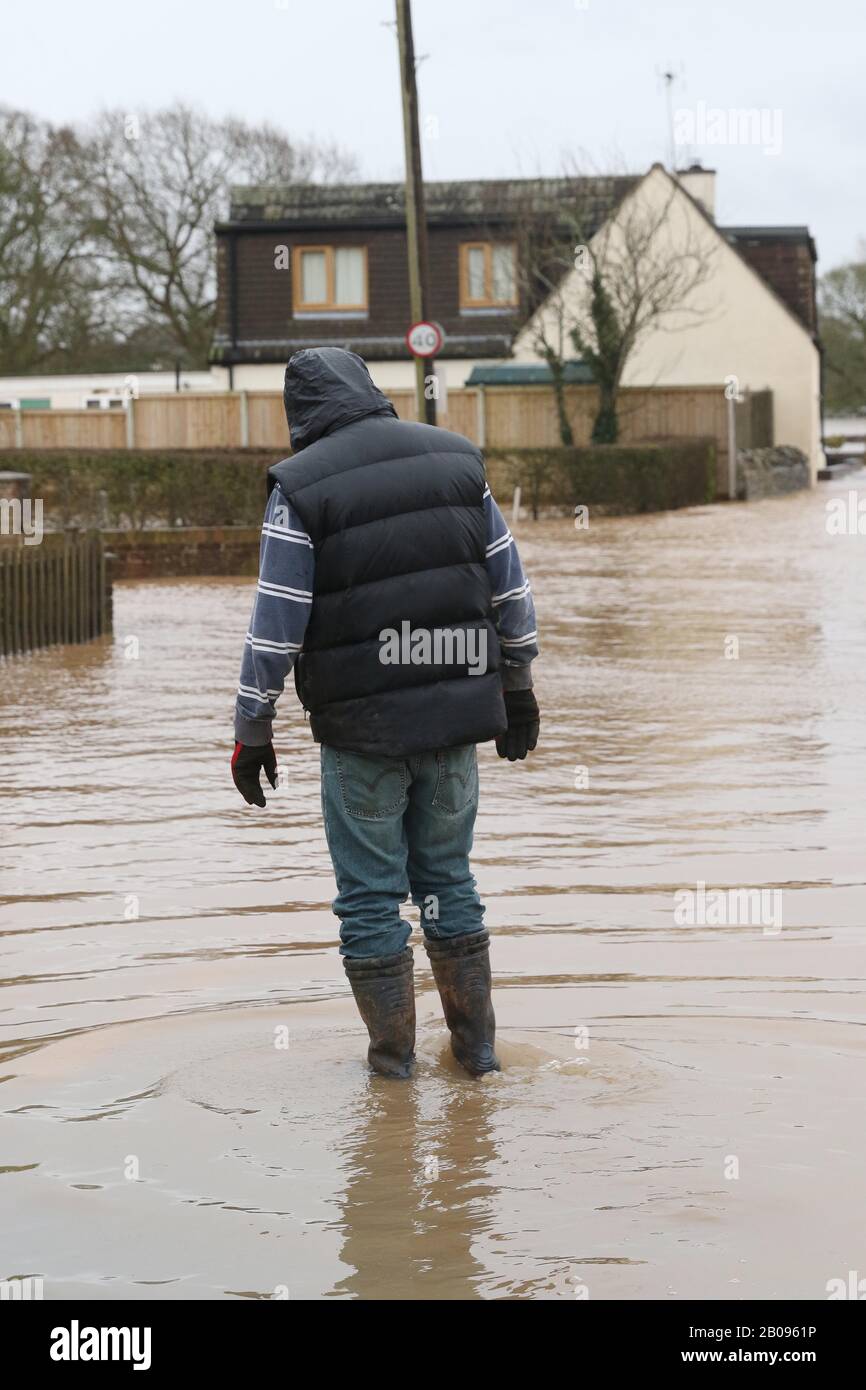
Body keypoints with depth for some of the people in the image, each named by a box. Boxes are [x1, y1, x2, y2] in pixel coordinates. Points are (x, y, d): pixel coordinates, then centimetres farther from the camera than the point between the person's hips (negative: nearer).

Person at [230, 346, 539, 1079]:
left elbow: (276, 627, -11)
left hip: (360, 729, -4)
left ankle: (394, 1055, 15)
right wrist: (518, 692, 18)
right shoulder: (456, 461, 4)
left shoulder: (302, 487, -9)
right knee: (448, 877, 18)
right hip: (457, 717, 4)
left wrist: (252, 732, -2)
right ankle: (476, 1044, 22)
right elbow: (511, 592, 8)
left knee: (371, 894, 8)